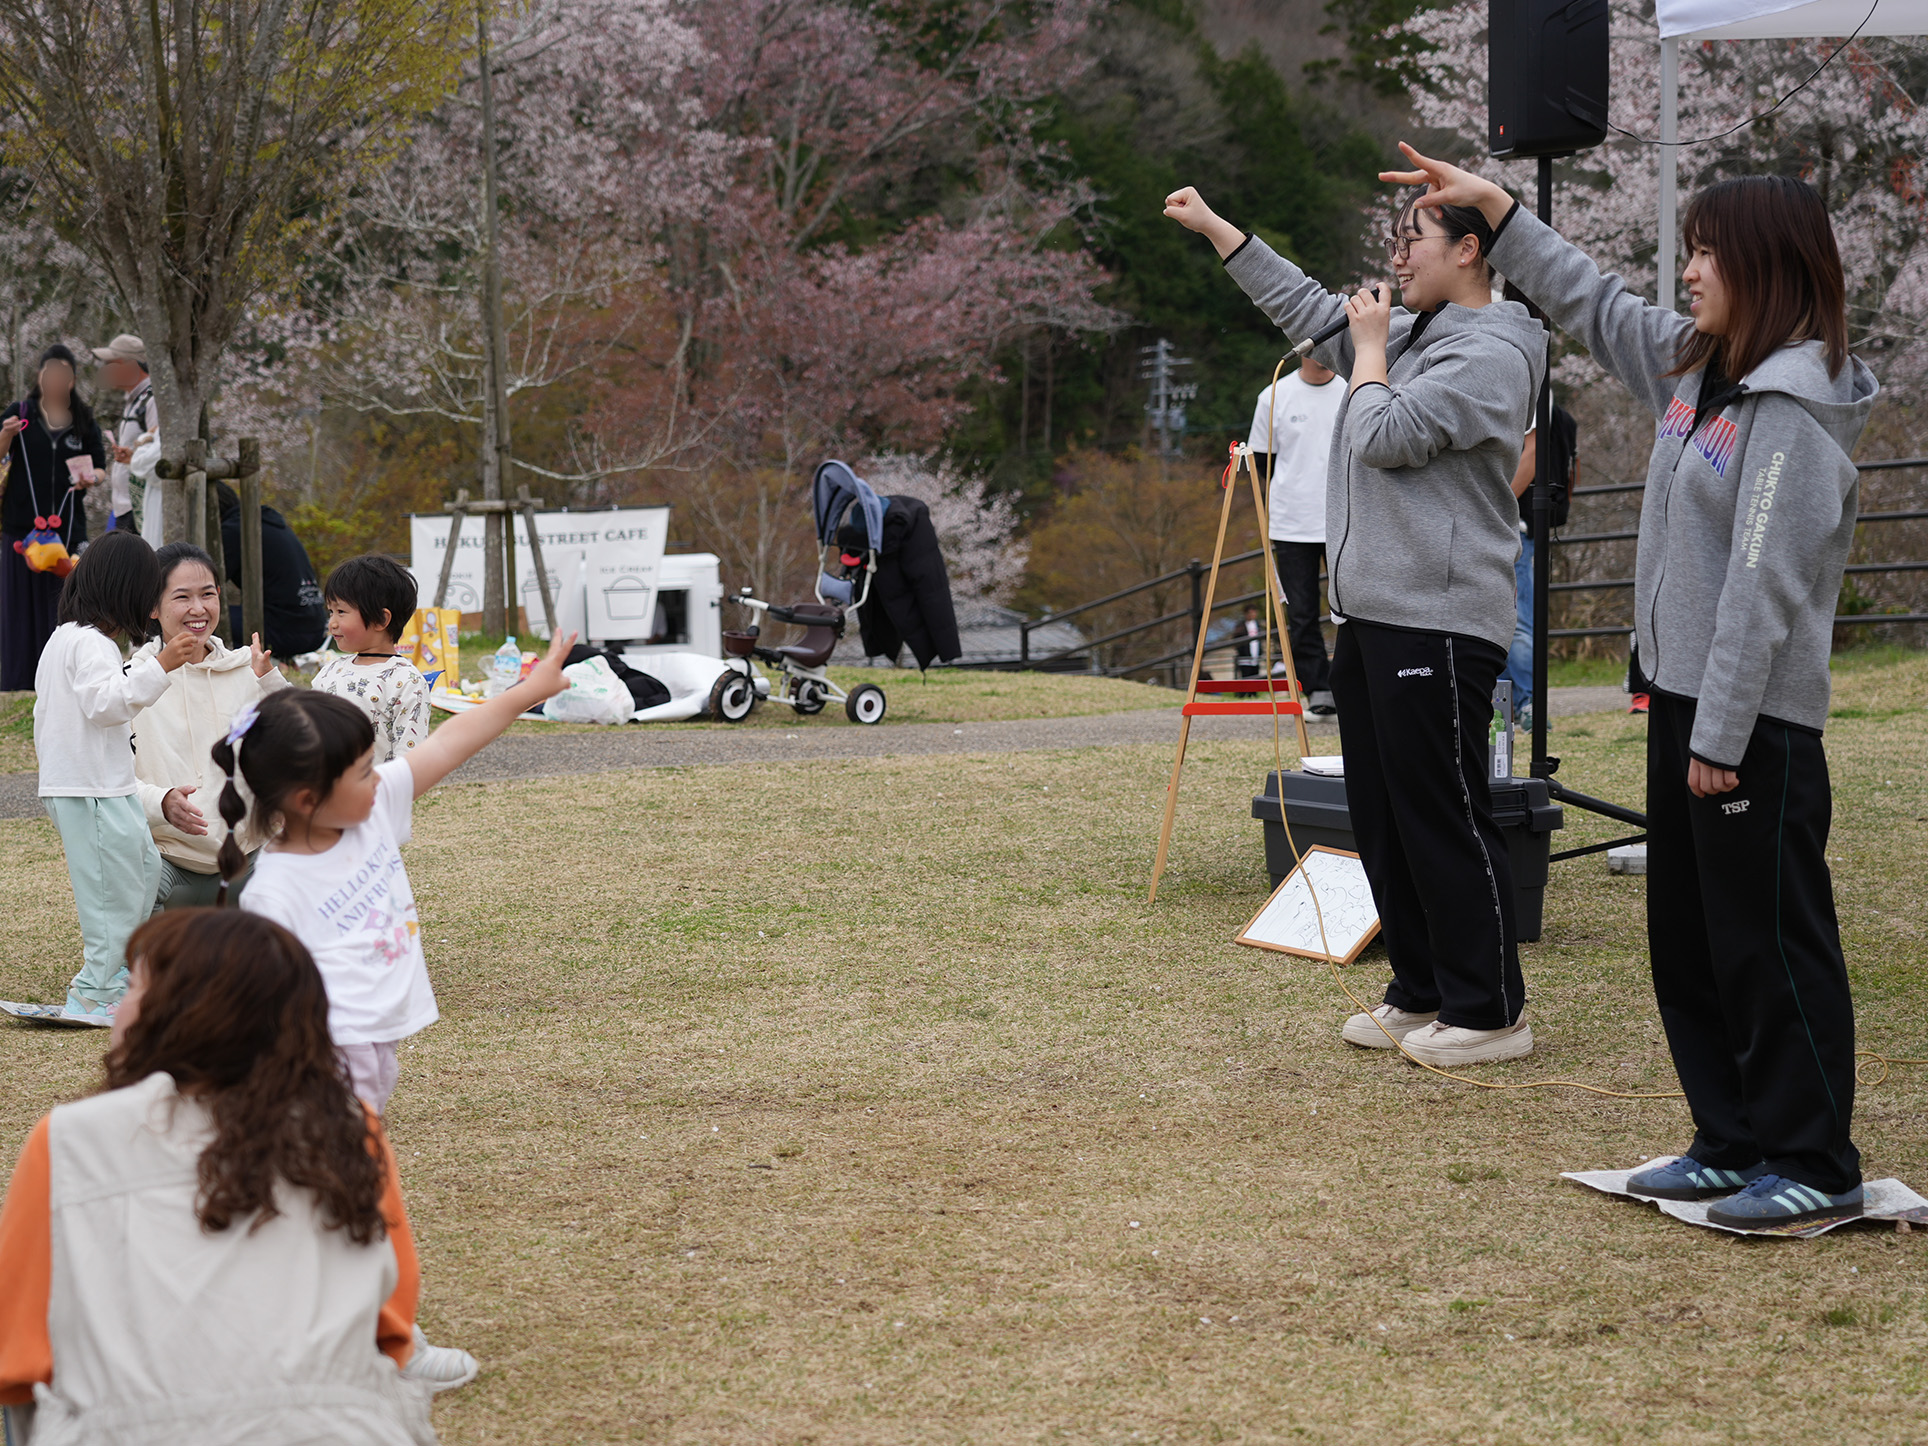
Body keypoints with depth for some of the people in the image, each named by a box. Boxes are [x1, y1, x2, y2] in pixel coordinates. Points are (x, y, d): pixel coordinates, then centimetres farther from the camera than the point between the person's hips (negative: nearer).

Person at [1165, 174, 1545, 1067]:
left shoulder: (1488, 354, -13)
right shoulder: (1408, 335, 15)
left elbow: (1383, 437, -20)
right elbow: (1304, 305, 27)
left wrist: (1369, 350, -4)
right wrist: (1214, 228, 25)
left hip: (1437, 624, -10)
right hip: (1371, 616, 10)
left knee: (1444, 821, -7)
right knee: (1383, 816, 14)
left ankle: (1489, 1012, 0)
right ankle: (1420, 993, 23)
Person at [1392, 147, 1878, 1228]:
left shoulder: (1792, 410, -18)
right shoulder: (1696, 365, 11)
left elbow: (1763, 585, -21)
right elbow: (1593, 304, 27)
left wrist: (1722, 735, -22)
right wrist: (1493, 206, 27)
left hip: (1756, 720, -10)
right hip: (1684, 697, 10)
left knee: (1772, 940, -4)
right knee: (1689, 937, 14)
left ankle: (1814, 1162, 4)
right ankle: (1735, 1143, 23)